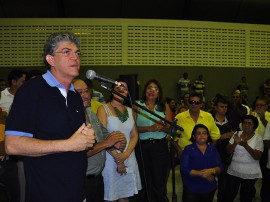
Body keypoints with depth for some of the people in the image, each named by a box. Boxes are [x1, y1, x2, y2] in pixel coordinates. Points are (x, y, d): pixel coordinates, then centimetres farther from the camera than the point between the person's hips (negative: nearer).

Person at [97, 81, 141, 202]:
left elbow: (134, 135, 8)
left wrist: (126, 154, -8)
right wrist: (117, 159, -11)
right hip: (110, 159, -5)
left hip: (128, 158, 5)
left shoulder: (129, 111, 12)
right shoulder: (103, 109, -5)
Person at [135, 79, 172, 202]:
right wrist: (150, 128, -18)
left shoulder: (164, 106, 8)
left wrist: (162, 127, -18)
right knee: (145, 181, 9)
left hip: (160, 146, 1)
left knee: (159, 181, 2)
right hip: (142, 146, 0)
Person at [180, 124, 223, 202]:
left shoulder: (213, 150, 6)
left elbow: (220, 167, 0)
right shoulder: (188, 149, -6)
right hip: (191, 189, -4)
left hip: (210, 189, 4)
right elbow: (184, 169, -14)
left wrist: (212, 170, -21)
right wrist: (202, 174, -21)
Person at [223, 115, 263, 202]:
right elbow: (228, 151, -3)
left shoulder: (258, 138, -6)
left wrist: (246, 145, -28)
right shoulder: (237, 134, 2)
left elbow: (257, 157, -14)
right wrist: (235, 143, -22)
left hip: (250, 174, -2)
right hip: (233, 171, 2)